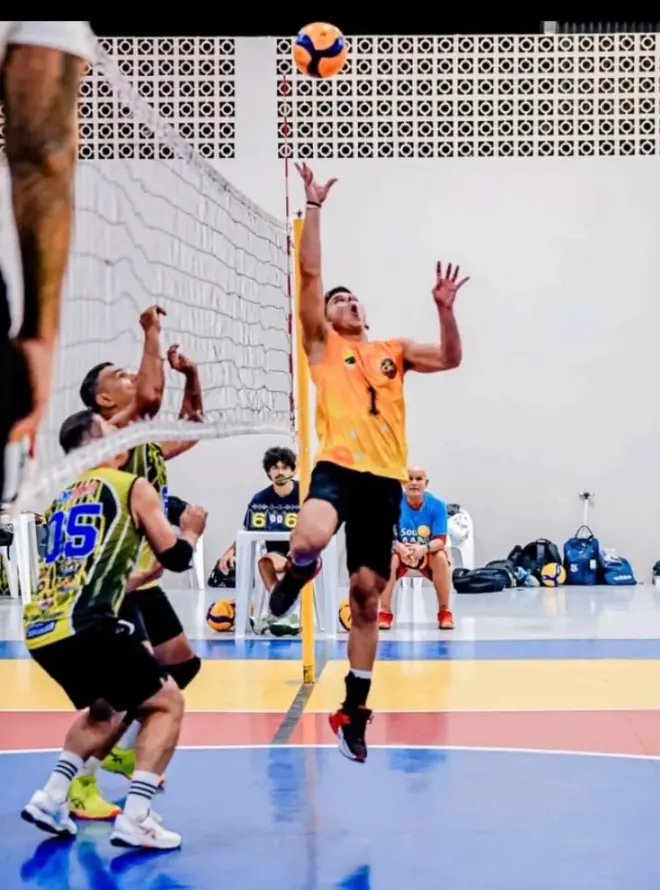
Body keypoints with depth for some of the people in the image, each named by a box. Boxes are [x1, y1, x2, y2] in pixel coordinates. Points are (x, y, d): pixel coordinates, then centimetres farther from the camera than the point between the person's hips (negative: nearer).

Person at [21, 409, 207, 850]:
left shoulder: (64, 499, 24)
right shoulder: (134, 486, 5)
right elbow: (177, 558, 5)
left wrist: (139, 575, 46)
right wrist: (191, 530, 26)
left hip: (40, 631, 7)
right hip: (83, 627, -7)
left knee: (105, 710, 31)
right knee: (167, 703, 8)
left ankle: (51, 797, 18)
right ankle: (134, 818, -4)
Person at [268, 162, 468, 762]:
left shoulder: (392, 351, 21)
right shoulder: (323, 344, 11)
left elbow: (450, 358, 14)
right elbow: (310, 273, 4)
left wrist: (445, 308, -1)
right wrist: (314, 206, 2)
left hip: (386, 480, 3)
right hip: (338, 469, -3)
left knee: (367, 597, 5)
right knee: (309, 540, -35)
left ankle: (354, 713, 14)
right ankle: (297, 574, 5)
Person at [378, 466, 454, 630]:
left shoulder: (437, 505, -16)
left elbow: (441, 540, -21)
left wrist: (424, 548, -44)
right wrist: (399, 547, -42)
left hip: (428, 554, 0)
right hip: (400, 553, 0)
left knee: (441, 557, -32)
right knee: (388, 557, -33)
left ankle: (444, 612, -15)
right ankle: (385, 612, -21)